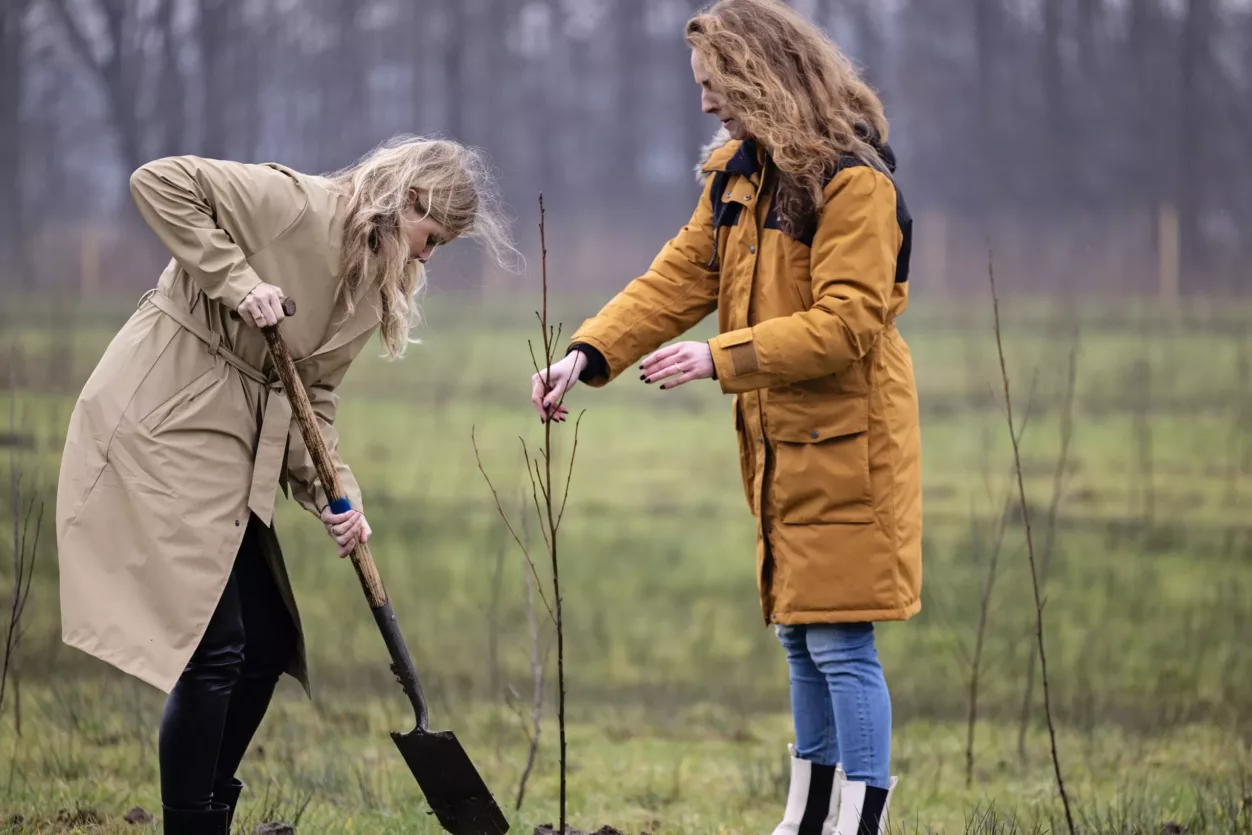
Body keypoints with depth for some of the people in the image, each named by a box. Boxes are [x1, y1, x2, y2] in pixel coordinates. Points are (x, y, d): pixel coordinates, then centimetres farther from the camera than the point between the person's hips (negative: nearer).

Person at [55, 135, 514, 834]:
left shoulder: (374, 290, 12)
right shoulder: (291, 203, -13)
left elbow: (316, 395, 11)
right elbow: (159, 182, -18)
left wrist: (334, 495, -4)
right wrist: (236, 280, -21)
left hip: (236, 454, 9)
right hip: (159, 428, -9)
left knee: (267, 646, 10)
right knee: (215, 649, -12)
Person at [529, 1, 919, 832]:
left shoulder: (852, 181, -17)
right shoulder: (739, 175, 11)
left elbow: (846, 323, -22)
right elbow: (677, 279, 7)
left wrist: (721, 358, -24)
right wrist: (589, 355, -7)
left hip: (846, 446, -9)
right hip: (782, 448, 9)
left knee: (840, 641, -8)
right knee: (801, 637, 17)